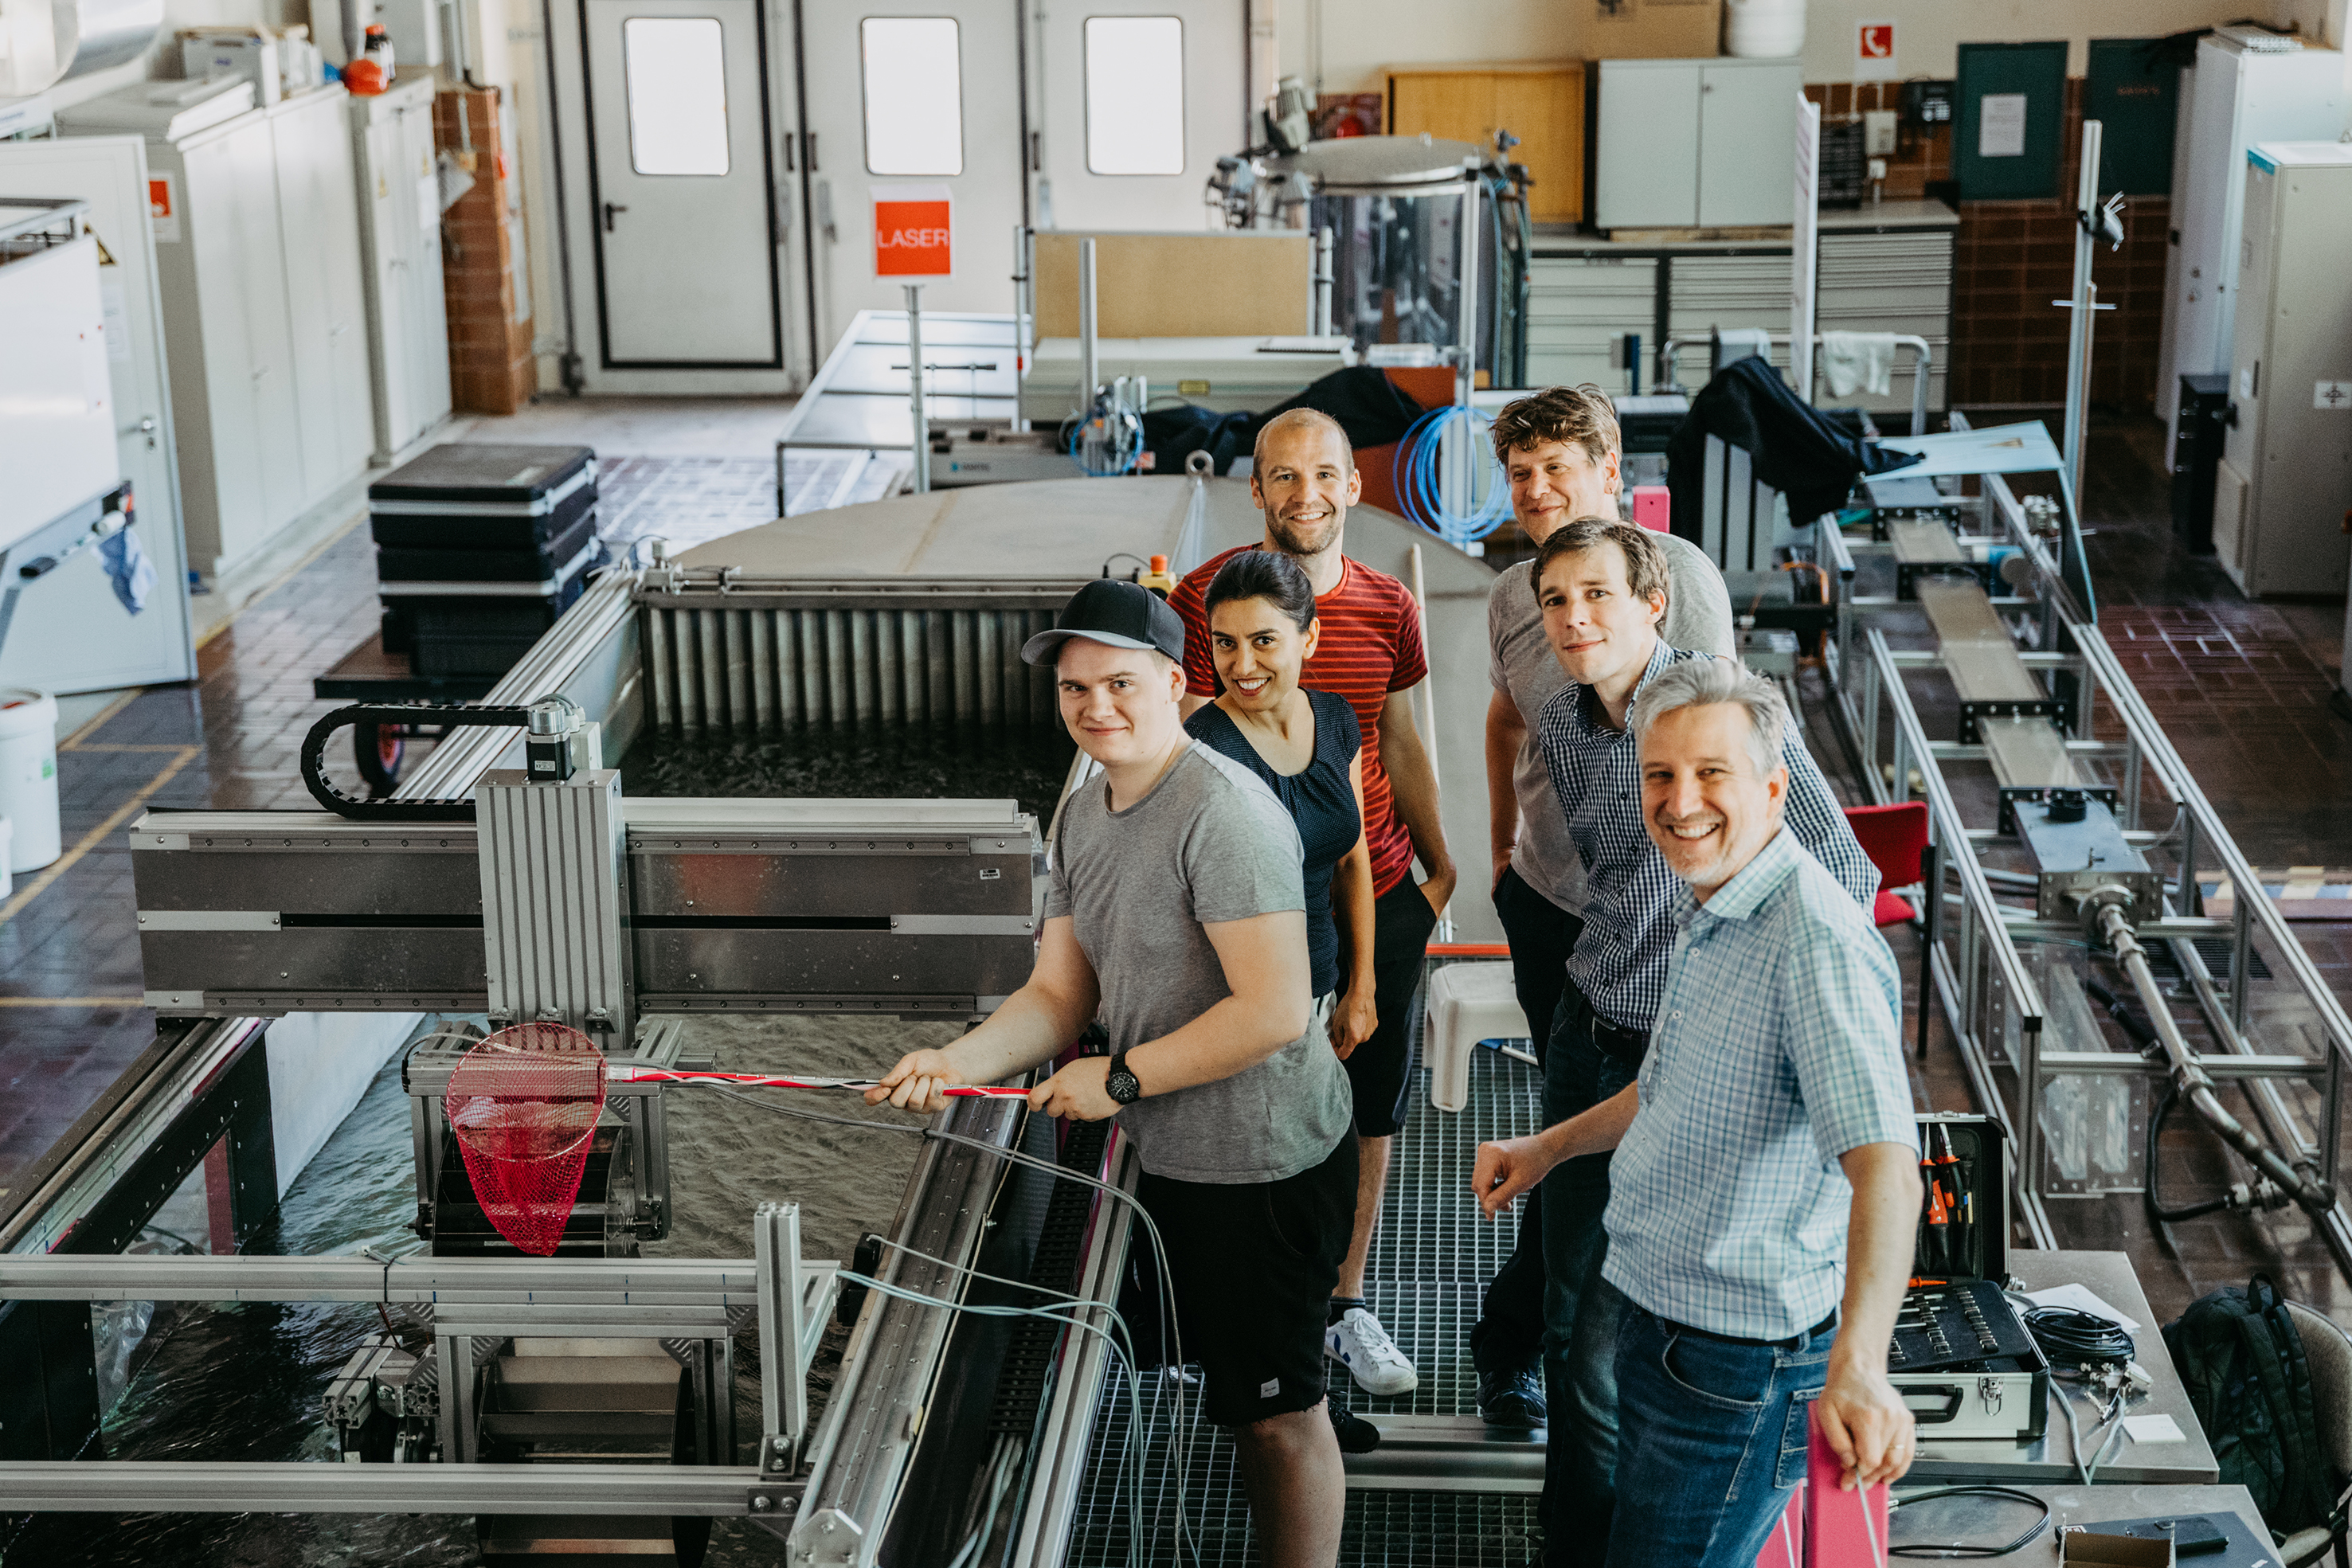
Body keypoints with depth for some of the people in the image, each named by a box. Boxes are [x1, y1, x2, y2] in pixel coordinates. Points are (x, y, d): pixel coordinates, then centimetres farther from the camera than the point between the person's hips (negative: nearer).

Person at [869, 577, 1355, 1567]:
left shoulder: (1221, 811, -23)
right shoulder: (1082, 816, 7)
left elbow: (1274, 1012, -28)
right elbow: (1059, 994, 7)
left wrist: (1120, 1080, -20)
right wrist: (958, 1063, -12)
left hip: (1264, 1163, -9)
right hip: (1171, 1154, 9)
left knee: (1277, 1407, 5)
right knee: (1235, 1384, 22)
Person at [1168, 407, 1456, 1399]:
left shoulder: (1389, 607, 3)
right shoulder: (1208, 596, -11)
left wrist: (1439, 864, 17)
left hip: (1382, 897, 5)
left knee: (1372, 1110, 14)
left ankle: (1347, 1303, 30)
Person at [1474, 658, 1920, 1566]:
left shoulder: (1817, 939, -26)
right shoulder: (1707, 911, 6)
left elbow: (1883, 1161, -38)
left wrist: (1857, 1368, -50)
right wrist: (1550, 1148, 28)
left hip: (1737, 1370, -10)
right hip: (1659, 1322, 10)